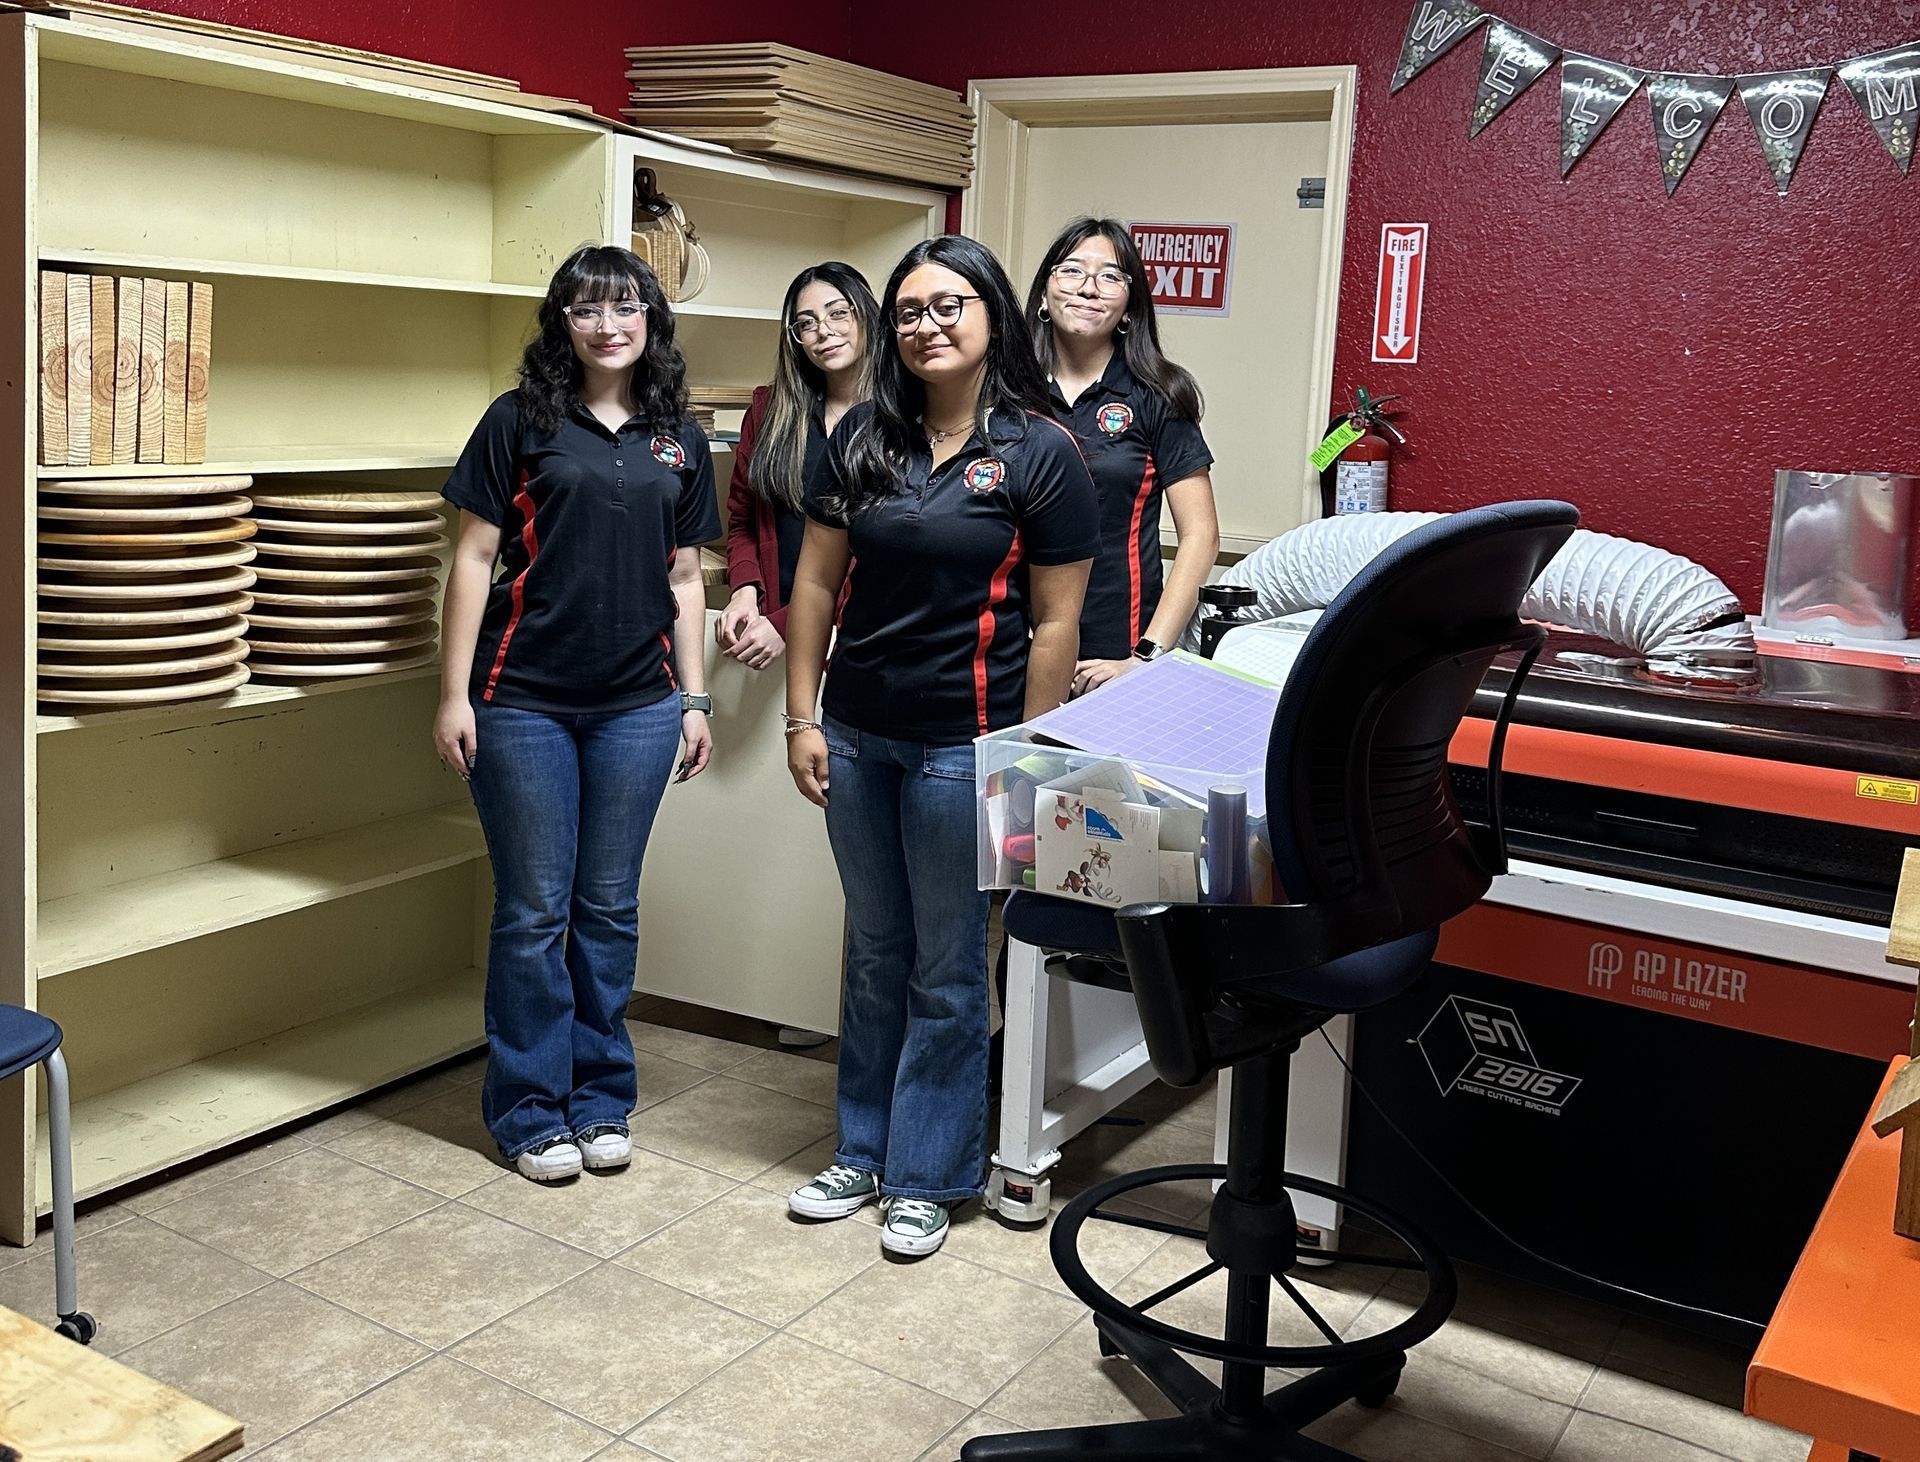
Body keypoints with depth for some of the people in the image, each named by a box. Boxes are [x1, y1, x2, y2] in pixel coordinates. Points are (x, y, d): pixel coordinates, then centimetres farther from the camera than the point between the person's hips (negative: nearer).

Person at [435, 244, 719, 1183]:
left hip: (637, 705, 3)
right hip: (525, 701, -3)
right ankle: (531, 1112, 18)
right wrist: (454, 694, -7)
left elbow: (685, 579, 13)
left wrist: (695, 698, 8)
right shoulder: (519, 422, 0)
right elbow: (474, 559, -2)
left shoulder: (680, 443, 10)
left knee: (610, 908, 11)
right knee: (533, 912, 4)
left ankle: (601, 1100, 24)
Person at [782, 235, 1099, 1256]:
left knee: (946, 971, 7)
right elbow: (816, 584, 8)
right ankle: (862, 1152, 31)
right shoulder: (862, 439, 5)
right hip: (857, 736, 5)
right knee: (873, 953, 17)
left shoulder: (1040, 453, -7)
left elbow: (1054, 625, -7)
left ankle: (927, 1177, 21)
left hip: (964, 746, -4)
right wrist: (802, 719, 3)